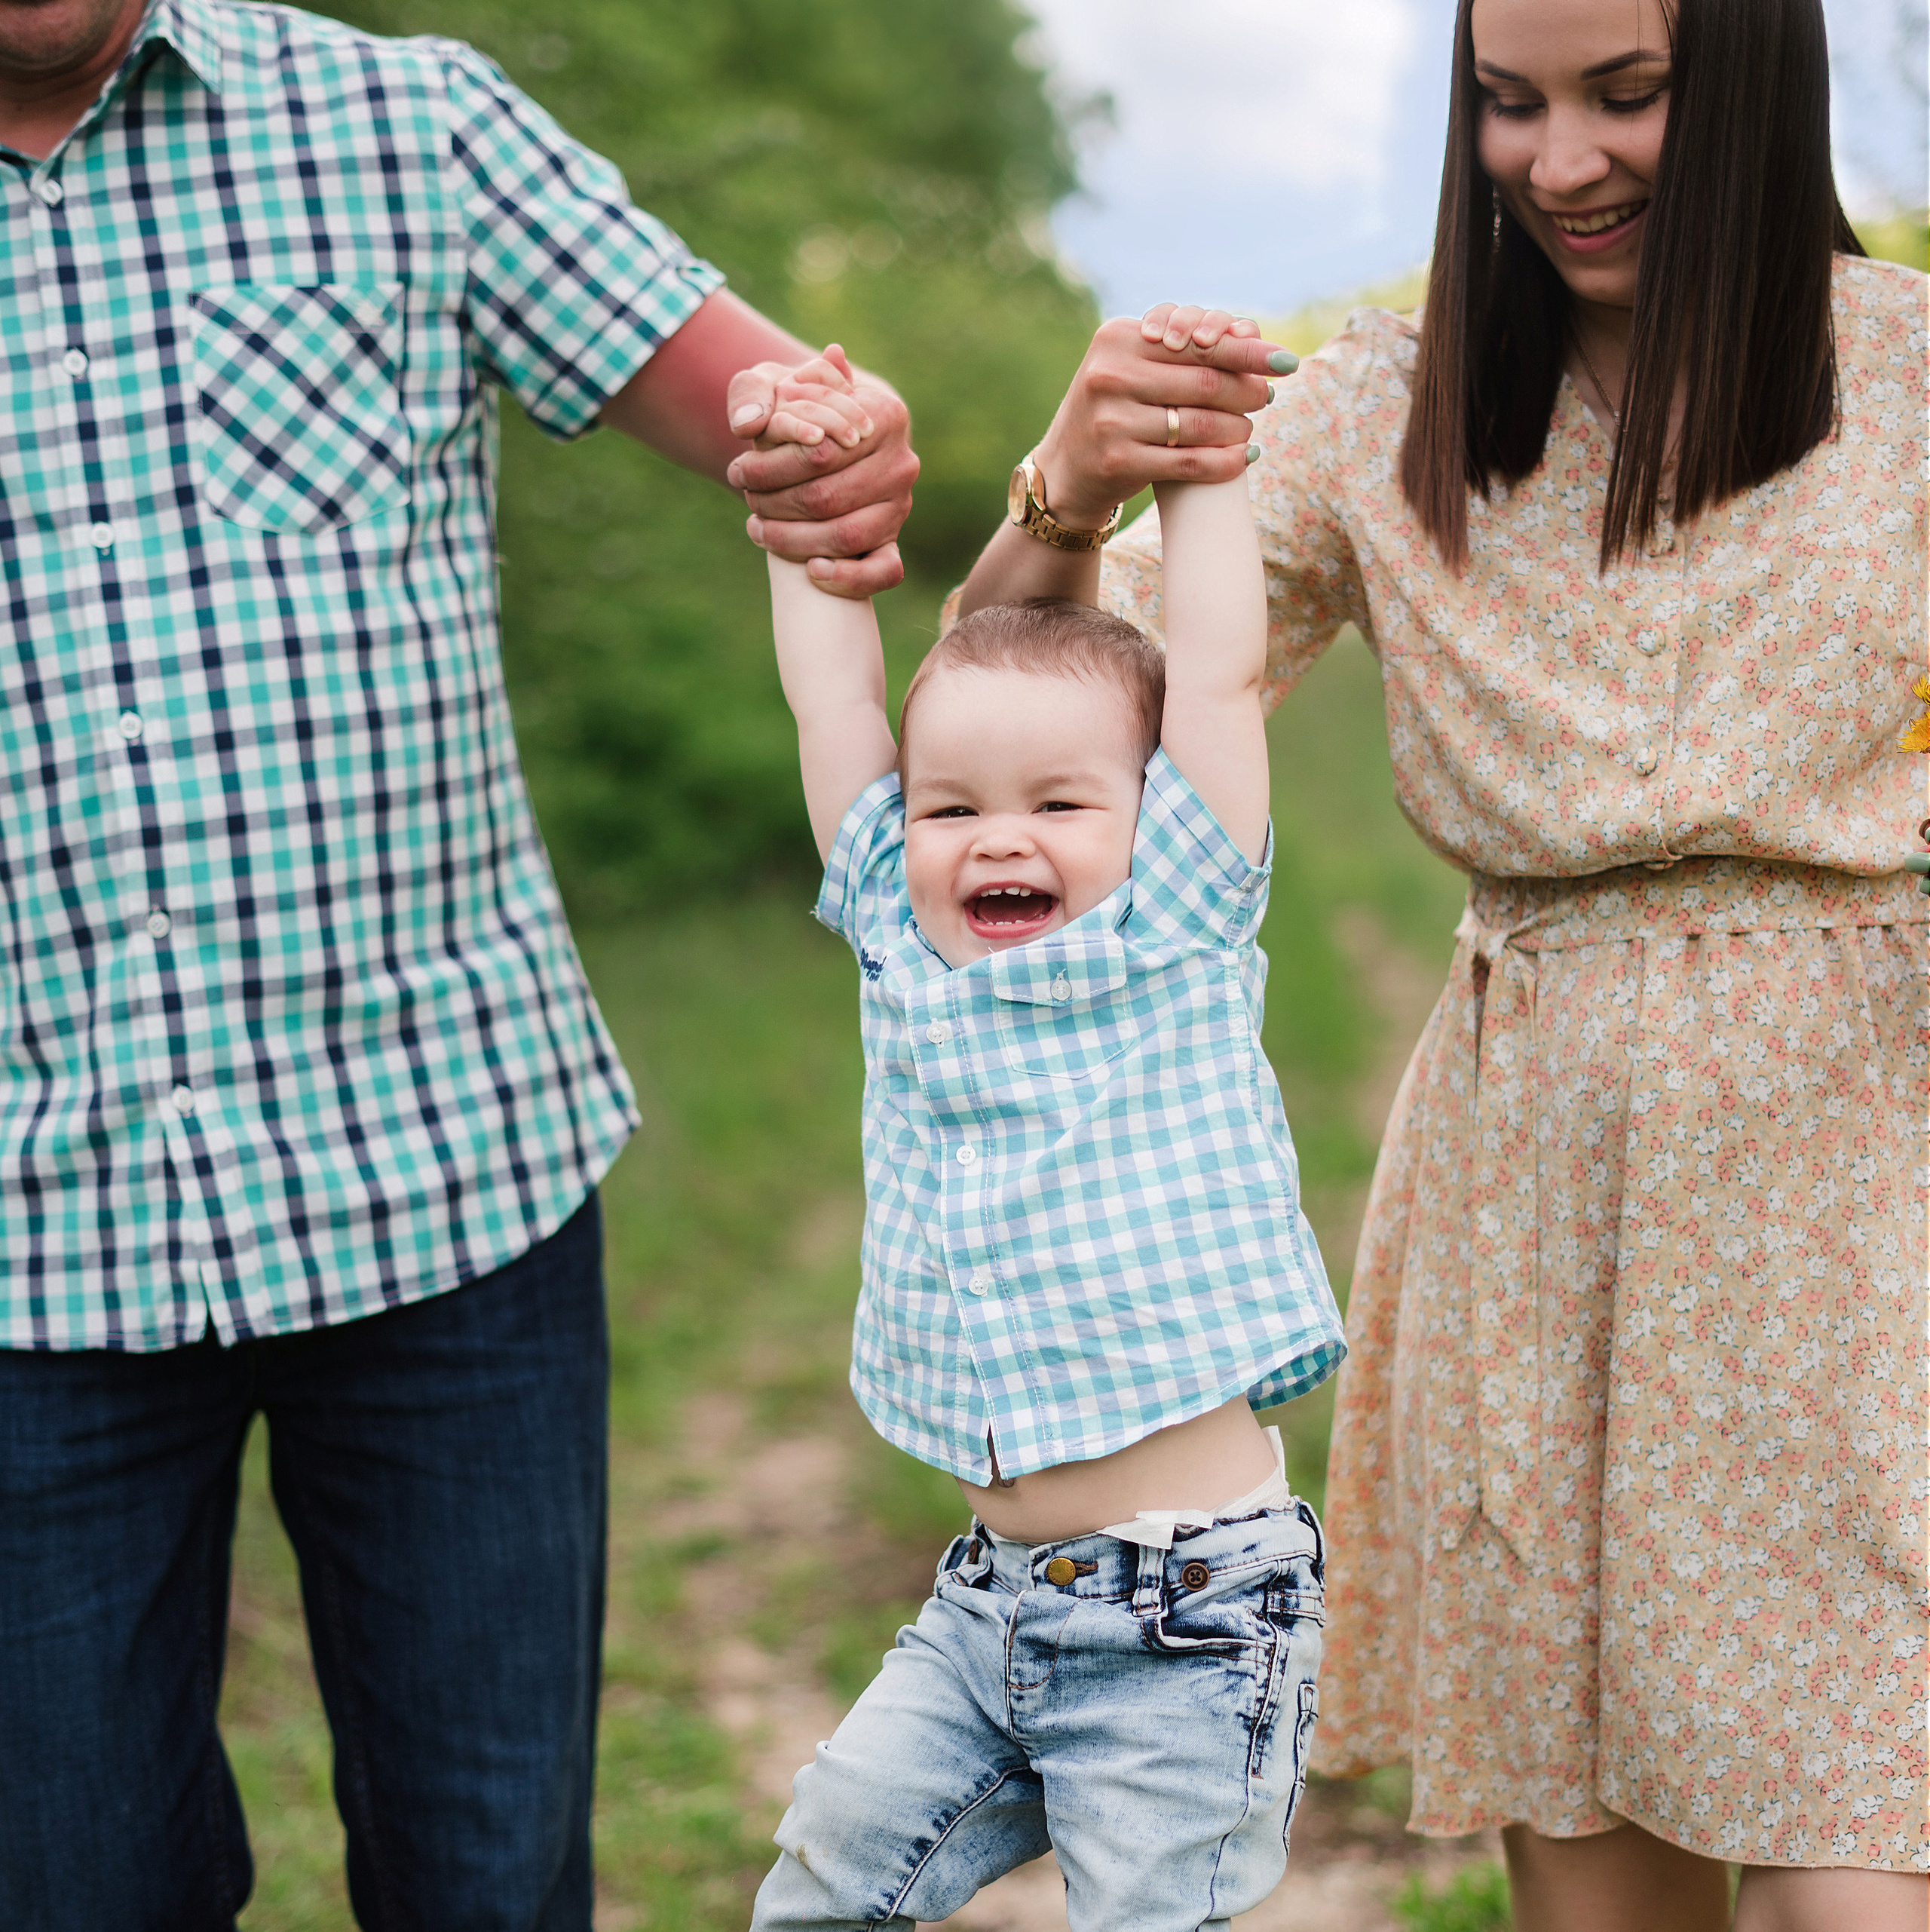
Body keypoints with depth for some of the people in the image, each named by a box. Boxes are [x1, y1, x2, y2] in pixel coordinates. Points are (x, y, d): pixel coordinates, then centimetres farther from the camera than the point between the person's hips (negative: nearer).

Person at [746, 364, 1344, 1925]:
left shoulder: (1174, 936, -4)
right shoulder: (904, 947, 6)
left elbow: (1220, 669, -6)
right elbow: (832, 696, 10)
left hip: (1192, 1619, -5)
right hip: (990, 1605, 5)